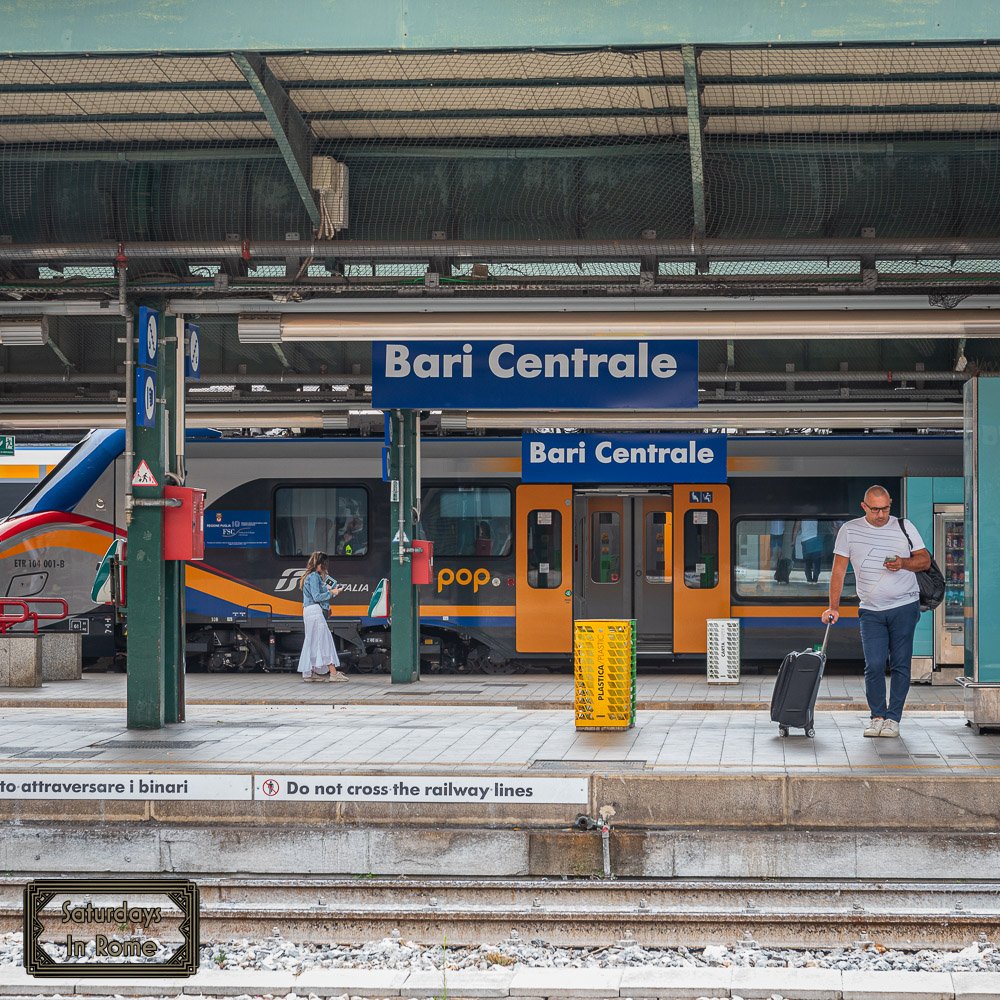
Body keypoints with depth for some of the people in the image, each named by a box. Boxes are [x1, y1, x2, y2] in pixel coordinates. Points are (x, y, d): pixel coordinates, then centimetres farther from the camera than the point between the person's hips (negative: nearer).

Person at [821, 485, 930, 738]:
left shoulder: (904, 527, 4)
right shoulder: (849, 530, 4)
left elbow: (925, 559, 7)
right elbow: (839, 570, 5)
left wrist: (904, 563, -14)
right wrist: (834, 607, -2)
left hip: (904, 606, 0)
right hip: (871, 611, 0)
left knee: (900, 664, -1)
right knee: (874, 665, -8)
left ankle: (893, 718, 7)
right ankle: (877, 717, 6)